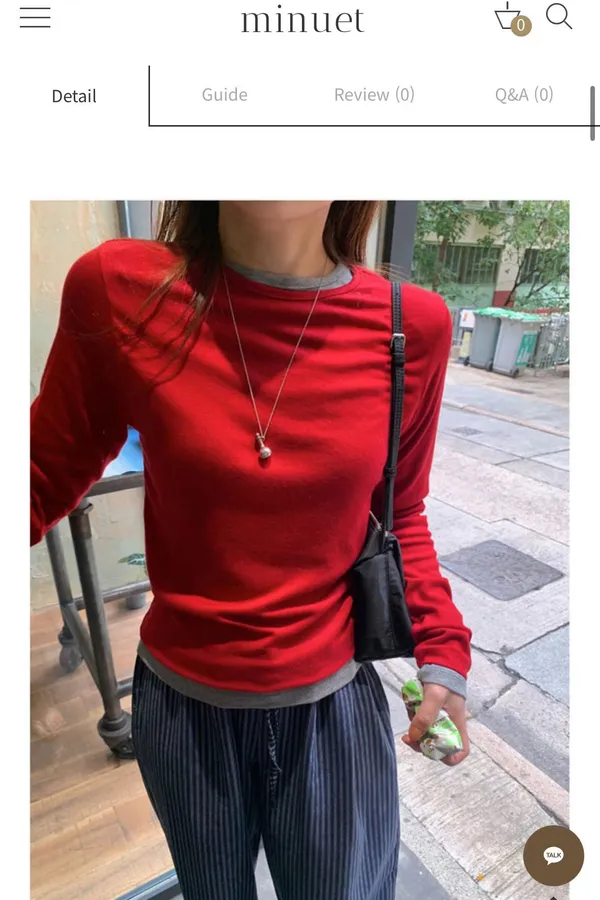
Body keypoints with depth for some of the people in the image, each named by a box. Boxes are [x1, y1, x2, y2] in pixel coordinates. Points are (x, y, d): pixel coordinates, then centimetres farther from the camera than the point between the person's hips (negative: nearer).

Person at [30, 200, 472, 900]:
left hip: (336, 703, 0)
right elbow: (46, 476, -5)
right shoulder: (119, 292, -16)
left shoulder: (411, 325, -12)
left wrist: (443, 653, -7)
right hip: (182, 704, 1)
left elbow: (400, 514, 0)